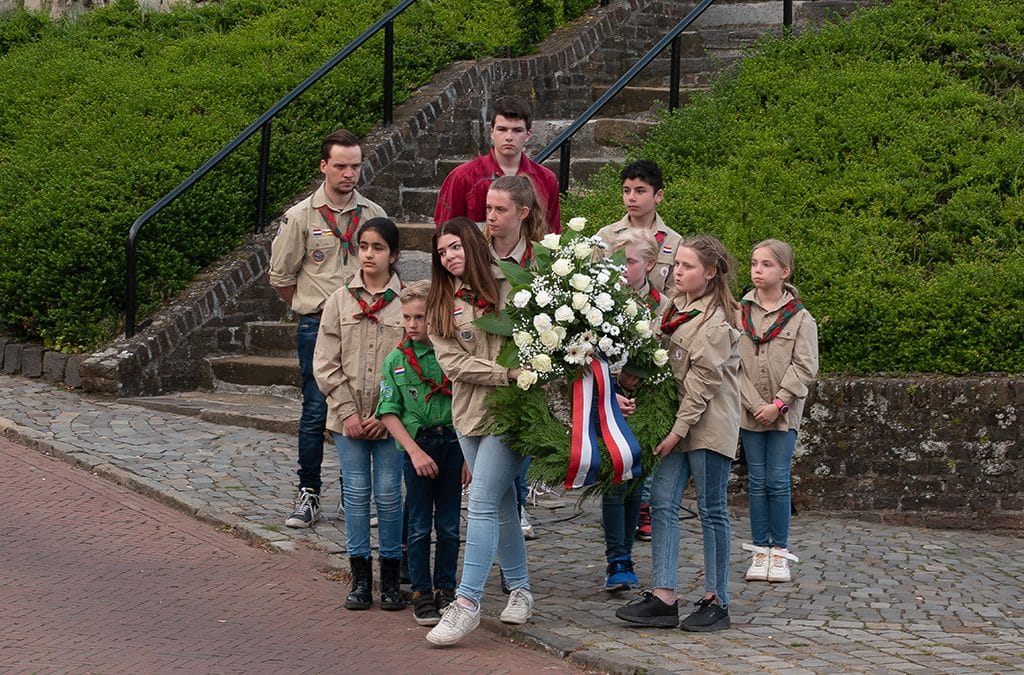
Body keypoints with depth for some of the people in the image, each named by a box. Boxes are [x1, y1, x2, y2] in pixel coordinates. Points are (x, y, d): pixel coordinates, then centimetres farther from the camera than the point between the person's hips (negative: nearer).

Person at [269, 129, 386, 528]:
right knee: (315, 411, -2)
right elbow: (281, 277, 5)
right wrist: (314, 307, 9)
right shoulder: (301, 217, -1)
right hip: (318, 327, -2)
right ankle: (308, 495, 6)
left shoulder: (373, 215, 7)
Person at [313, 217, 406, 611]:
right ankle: (360, 576, 13)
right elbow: (326, 363, 2)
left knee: (388, 494, 2)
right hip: (348, 417, 2)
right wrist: (348, 412, -6)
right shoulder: (340, 300, 3)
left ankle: (391, 577, 12)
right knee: (356, 493, 6)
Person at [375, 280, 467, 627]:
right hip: (417, 447, -1)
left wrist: (469, 455, -2)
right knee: (420, 527, 3)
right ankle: (422, 594, 12)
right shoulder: (396, 359, -1)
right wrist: (415, 451, -10)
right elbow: (389, 413, -1)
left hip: (452, 444, 1)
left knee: (449, 526, 7)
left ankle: (445, 589, 20)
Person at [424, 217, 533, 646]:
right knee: (501, 505, 14)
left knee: (481, 504, -11)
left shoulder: (509, 290, -1)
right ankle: (520, 590, 27)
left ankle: (467, 603, -13)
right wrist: (508, 372, -14)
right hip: (469, 414, 4)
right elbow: (453, 363, -3)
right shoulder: (441, 306, 8)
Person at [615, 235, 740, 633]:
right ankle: (664, 597, 0)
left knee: (711, 511, 0)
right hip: (677, 421, 8)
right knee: (662, 503, 0)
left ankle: (716, 601, 8)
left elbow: (704, 383, -16)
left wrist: (679, 430, -17)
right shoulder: (676, 309, 12)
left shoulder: (716, 323, -13)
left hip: (709, 425, -8)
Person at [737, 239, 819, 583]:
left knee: (778, 481, -3)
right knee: (757, 481, 5)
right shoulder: (738, 313, 2)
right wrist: (754, 403, -10)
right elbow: (734, 364, -1)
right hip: (749, 410, 2)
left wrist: (778, 404, -13)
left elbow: (804, 367, -6)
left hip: (784, 412, -2)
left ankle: (779, 551, 7)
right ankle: (760, 551, 11)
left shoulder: (800, 318, -2)